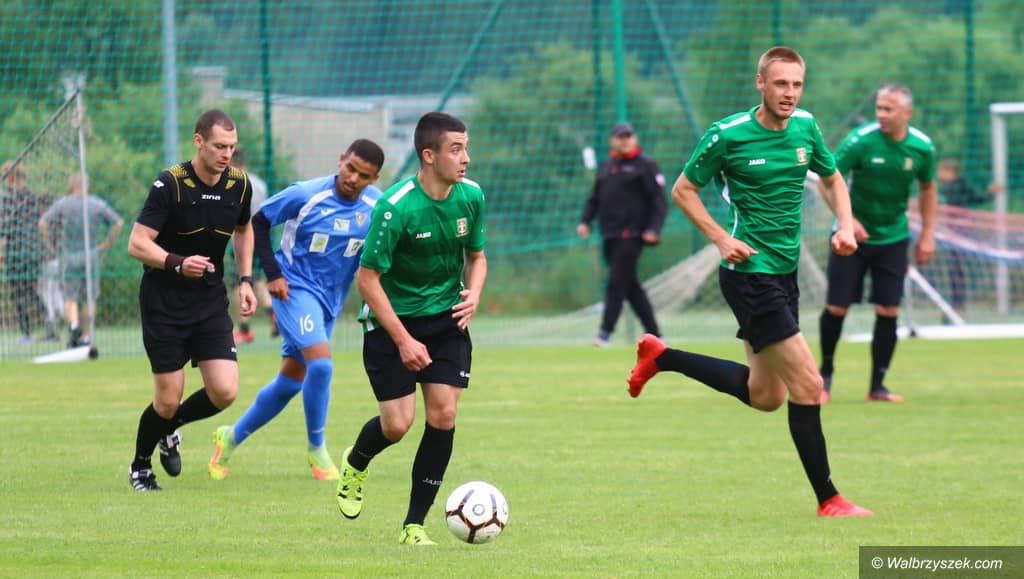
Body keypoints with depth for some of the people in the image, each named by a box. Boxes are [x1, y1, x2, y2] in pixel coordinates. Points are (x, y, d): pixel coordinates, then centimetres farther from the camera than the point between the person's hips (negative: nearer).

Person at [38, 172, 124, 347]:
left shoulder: (62, 204, -1)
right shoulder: (98, 204, 4)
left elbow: (43, 223, -12)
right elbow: (118, 222, 0)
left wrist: (48, 244, -2)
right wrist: (107, 244, 5)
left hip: (68, 256, -1)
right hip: (91, 255, 1)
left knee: (70, 298, 2)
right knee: (91, 298, 11)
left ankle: (74, 325, -25)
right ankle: (87, 337, 10)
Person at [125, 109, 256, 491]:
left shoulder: (239, 184, 0)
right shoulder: (170, 184, -16)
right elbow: (138, 244, -17)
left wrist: (246, 280, 11)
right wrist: (177, 263, -33)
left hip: (210, 302, 4)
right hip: (163, 302, -4)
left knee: (224, 393, -8)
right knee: (168, 399, -4)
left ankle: (170, 428, 23)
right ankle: (140, 466, 24)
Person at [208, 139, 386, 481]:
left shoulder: (376, 205, -5)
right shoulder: (306, 195, -17)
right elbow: (258, 222, -6)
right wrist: (273, 273, -12)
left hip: (330, 301, 6)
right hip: (296, 289, -6)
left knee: (290, 382, 11)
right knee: (321, 363, -23)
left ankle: (232, 437, 30)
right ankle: (316, 450, -5)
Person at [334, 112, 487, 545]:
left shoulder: (471, 197, -6)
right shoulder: (396, 208, -23)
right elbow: (367, 278, -19)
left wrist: (474, 292, -11)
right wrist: (403, 341, -21)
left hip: (447, 318, 4)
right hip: (392, 318, -4)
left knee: (443, 416, -7)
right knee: (397, 424, -6)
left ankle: (414, 526, 3)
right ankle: (355, 465, 31)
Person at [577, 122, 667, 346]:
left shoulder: (645, 164, -2)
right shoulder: (607, 165, 18)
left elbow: (659, 200, -7)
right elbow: (595, 197, 22)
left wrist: (653, 229, -16)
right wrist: (585, 220, 8)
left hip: (631, 234, -7)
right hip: (609, 235, 7)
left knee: (617, 282, -12)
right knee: (631, 286, 8)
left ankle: (605, 331, -14)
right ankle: (653, 333, 12)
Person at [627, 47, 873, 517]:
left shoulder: (805, 127, 4)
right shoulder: (728, 135, -12)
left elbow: (832, 178, 20)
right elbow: (682, 189, -2)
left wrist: (844, 226, 1)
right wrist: (722, 239, -13)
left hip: (784, 270, 8)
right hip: (749, 271, -8)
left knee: (765, 397, 16)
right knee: (807, 385, -12)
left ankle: (661, 357, 30)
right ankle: (828, 500, -4)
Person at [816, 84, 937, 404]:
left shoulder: (922, 147, -6)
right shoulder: (860, 140, -17)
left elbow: (927, 189, 11)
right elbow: (826, 182, -12)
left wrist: (927, 235, 7)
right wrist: (847, 218, -24)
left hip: (893, 238, 2)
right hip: (853, 235, -2)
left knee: (888, 311, -5)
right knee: (837, 308, -3)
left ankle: (877, 386, 6)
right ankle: (825, 374, 20)